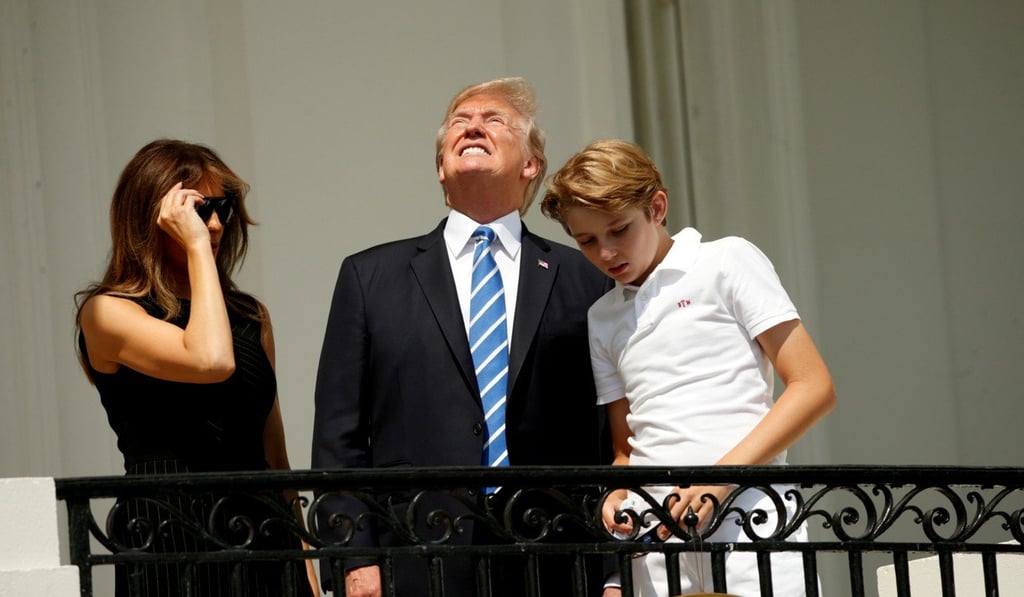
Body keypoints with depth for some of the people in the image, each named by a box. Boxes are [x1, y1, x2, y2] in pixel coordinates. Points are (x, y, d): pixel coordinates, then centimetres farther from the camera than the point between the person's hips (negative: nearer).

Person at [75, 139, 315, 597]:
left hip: (264, 540, 5)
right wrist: (197, 247, -13)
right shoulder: (109, 312, -4)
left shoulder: (250, 315, 14)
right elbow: (211, 361, -22)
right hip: (171, 546, -5)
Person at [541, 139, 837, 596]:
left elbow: (814, 387, -3)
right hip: (656, 533, 4)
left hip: (748, 513, -4)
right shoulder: (602, 321, 19)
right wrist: (618, 498, -1)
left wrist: (723, 475, -13)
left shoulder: (727, 263, 4)